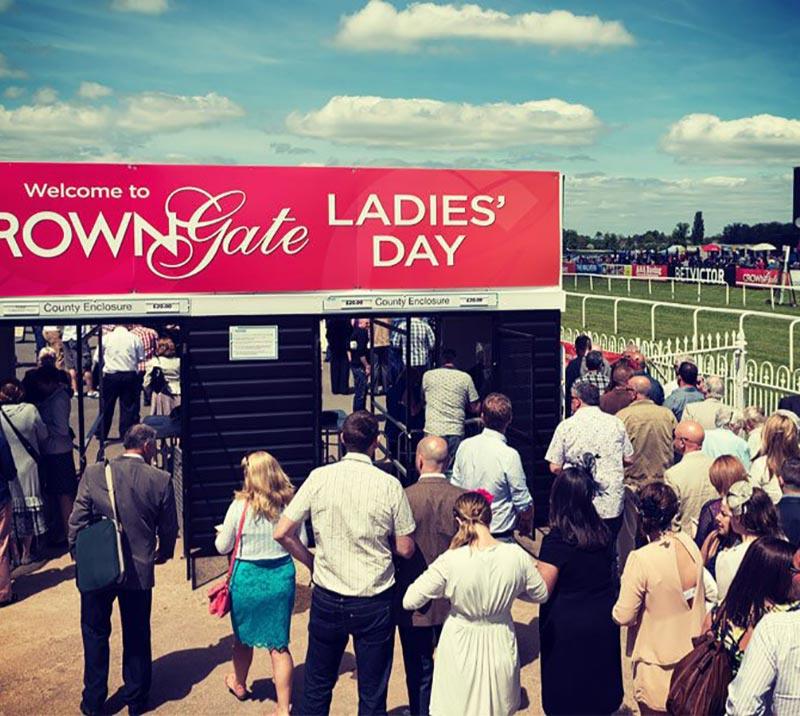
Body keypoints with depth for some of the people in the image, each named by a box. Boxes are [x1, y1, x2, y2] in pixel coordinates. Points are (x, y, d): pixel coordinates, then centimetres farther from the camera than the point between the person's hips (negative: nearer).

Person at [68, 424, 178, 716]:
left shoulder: (94, 473, -8)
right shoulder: (161, 480, -10)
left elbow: (77, 521, -6)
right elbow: (169, 528, -2)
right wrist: (162, 554, 18)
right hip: (139, 570, 0)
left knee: (95, 634, 17)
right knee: (137, 637, 16)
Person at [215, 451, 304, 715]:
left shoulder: (240, 506, -15)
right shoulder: (290, 504, -8)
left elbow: (222, 547, -4)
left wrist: (222, 532, 17)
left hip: (248, 578, -2)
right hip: (282, 576, 2)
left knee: (243, 638, 22)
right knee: (279, 644, 8)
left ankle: (239, 685, 45)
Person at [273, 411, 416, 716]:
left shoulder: (319, 477, -8)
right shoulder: (390, 485, -11)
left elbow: (283, 533, -6)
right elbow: (405, 549, -6)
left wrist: (312, 562, 8)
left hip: (327, 599, 2)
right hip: (375, 603, -1)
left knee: (317, 687, 19)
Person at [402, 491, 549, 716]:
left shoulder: (450, 562, -23)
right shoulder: (517, 556, -16)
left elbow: (409, 602, -15)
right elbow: (541, 594, 1)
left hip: (461, 650, -2)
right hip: (500, 648, 3)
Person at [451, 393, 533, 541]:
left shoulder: (464, 446, -4)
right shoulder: (509, 455, -19)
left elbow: (454, 486, 7)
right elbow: (523, 503, -12)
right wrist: (527, 525, 8)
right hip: (499, 535, -5)